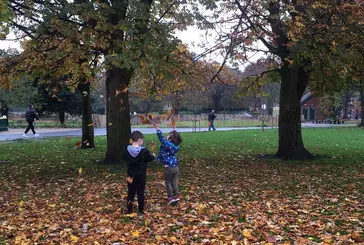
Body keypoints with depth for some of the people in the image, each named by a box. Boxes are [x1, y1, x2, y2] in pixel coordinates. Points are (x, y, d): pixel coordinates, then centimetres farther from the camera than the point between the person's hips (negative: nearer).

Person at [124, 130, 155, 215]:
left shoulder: (127, 150, -5)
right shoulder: (143, 151, -17)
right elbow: (149, 158, -3)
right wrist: (153, 156, 18)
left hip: (131, 174, 3)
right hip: (141, 175, -3)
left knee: (131, 192, 12)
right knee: (140, 193, 6)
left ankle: (129, 210, 17)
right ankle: (140, 210, 11)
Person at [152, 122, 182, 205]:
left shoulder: (166, 144, -18)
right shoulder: (176, 146, 0)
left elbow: (161, 137, -13)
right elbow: (176, 137, 18)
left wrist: (157, 128, -5)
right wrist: (174, 130, 28)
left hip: (169, 167, -6)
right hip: (176, 167, 6)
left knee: (168, 183, 7)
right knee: (174, 182, 15)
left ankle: (170, 197, 10)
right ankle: (176, 196, 18)